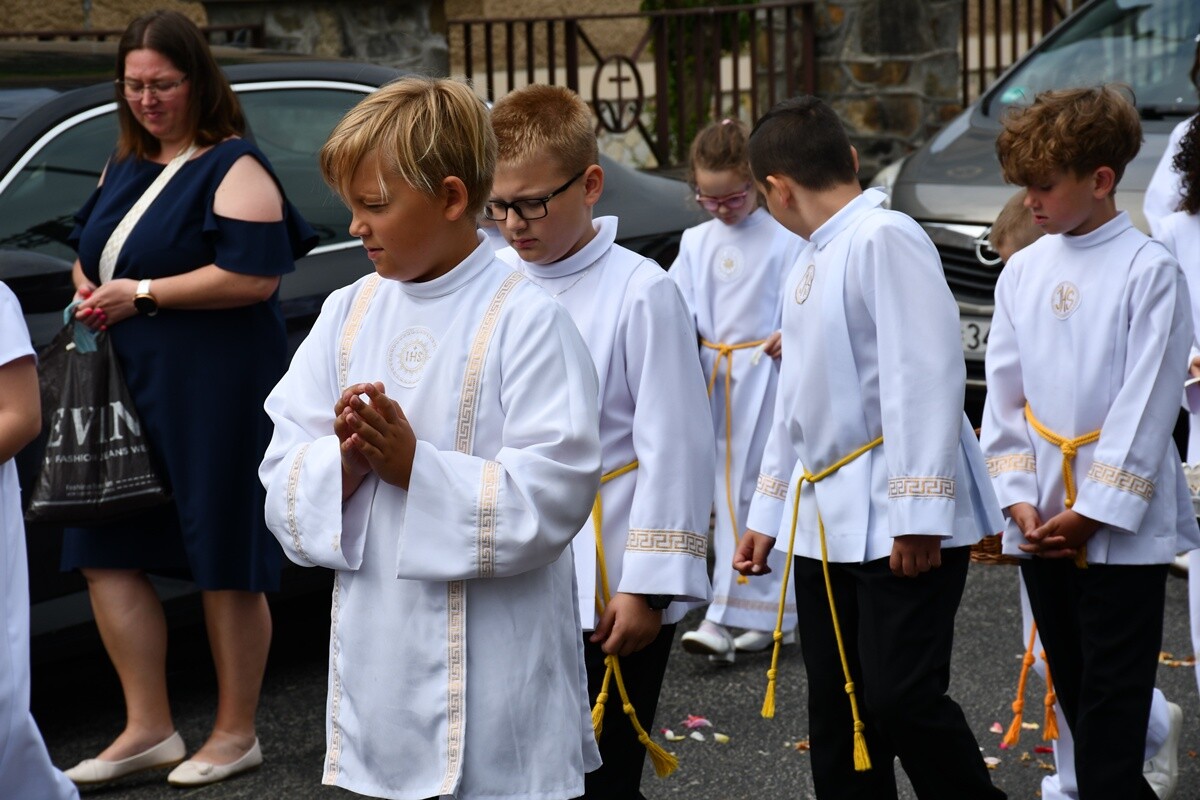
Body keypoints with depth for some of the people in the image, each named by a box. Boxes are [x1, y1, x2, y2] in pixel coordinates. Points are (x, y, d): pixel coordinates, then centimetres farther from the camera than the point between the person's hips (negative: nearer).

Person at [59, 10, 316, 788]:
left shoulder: (234, 169, -8)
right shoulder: (124, 168, 16)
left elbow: (255, 276, -19)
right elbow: (89, 252, 28)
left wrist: (141, 294, -17)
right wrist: (88, 292, 5)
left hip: (215, 393, -8)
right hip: (126, 387, 8)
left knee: (225, 562, 0)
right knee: (106, 551, 6)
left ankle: (236, 733, 13)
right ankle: (148, 728, 15)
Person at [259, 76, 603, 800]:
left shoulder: (525, 319, -10)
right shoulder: (347, 314, 8)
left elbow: (551, 497, -18)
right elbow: (283, 486, 6)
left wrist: (413, 466, -21)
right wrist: (343, 462, -14)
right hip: (378, 661, 5)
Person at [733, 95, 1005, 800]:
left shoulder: (885, 238, -12)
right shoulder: (809, 265, 17)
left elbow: (926, 375, -19)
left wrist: (919, 513, -22)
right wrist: (767, 515, 23)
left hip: (899, 523, -9)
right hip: (824, 522, 9)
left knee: (901, 697, -11)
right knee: (837, 712, 11)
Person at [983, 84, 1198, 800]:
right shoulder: (1024, 271, 8)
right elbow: (1004, 393, 9)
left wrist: (1093, 511, -14)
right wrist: (1020, 499, -2)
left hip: (1122, 527, -6)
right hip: (1043, 527, 6)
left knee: (1111, 717, -5)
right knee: (1076, 701, 14)